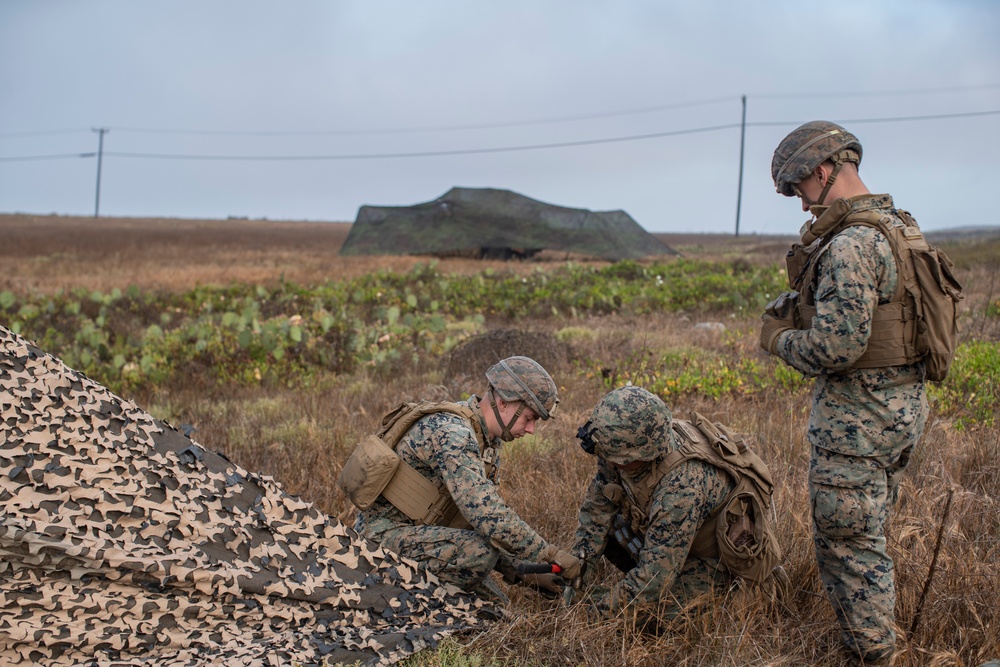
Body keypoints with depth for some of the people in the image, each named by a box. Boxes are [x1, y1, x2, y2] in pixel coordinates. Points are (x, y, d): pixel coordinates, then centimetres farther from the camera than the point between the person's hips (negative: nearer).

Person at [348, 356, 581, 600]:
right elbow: (487, 515, -32)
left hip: (419, 531, 10)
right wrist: (551, 554, -27)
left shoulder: (488, 442, 8)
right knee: (481, 550, -30)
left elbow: (483, 514, 14)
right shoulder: (452, 433, -25)